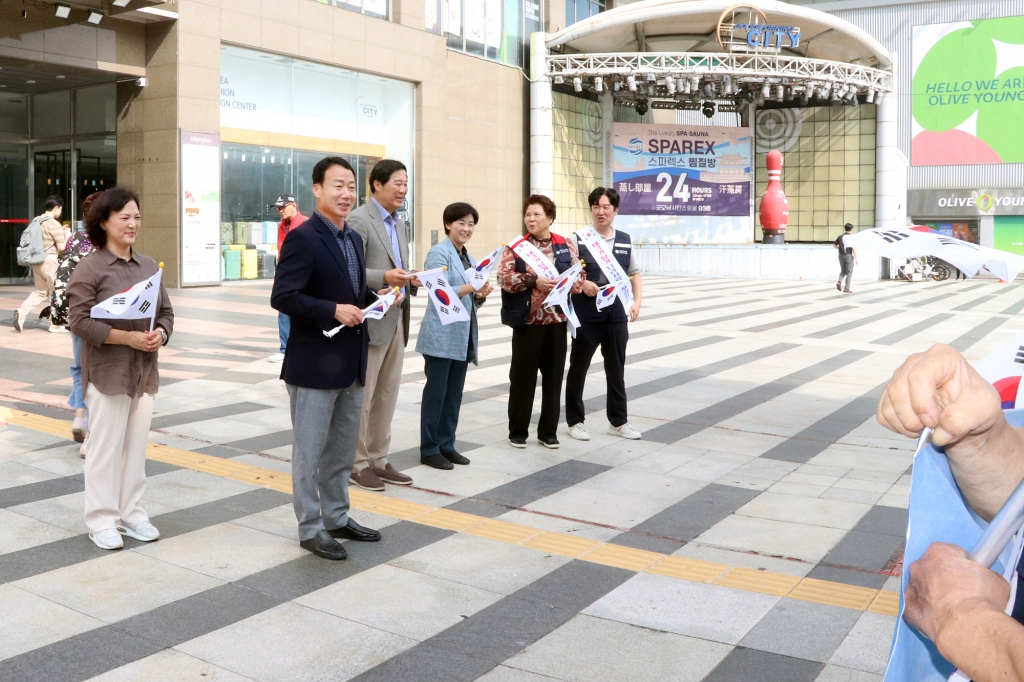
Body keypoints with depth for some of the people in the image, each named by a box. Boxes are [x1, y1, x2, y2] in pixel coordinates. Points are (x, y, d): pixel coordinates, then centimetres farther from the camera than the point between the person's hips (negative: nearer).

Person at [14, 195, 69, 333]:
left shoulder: (37, 221, 10)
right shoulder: (54, 224, -14)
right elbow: (61, 247, -13)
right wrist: (66, 236, 3)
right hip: (49, 260, -8)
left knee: (41, 291, 17)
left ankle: (22, 312, -2)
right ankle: (55, 324, 9)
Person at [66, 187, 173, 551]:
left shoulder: (148, 265, 10)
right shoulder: (90, 266, -8)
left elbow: (166, 311, 14)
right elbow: (80, 320, -14)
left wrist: (159, 334, -8)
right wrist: (129, 337, -21)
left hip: (144, 371, 5)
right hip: (107, 372, -5)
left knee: (137, 446, 11)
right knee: (105, 448, 2)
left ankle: (131, 513, 22)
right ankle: (101, 520, 13)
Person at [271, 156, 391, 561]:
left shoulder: (354, 239, 12)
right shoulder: (302, 238, -14)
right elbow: (283, 297, -20)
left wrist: (376, 299, 3)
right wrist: (333, 310, -25)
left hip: (351, 363, 8)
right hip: (314, 364, -8)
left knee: (342, 450, 18)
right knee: (310, 451, 4)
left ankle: (337, 518, 31)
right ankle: (310, 529, 16)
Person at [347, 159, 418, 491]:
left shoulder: (400, 225, 17)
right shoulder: (359, 220, -10)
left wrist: (411, 280, 2)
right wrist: (384, 278, -27)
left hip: (396, 321, 8)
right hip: (370, 321, -8)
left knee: (387, 396, 13)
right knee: (362, 397, 2)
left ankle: (379, 460, 22)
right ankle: (358, 463, 12)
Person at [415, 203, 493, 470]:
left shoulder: (470, 258, 16)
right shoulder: (438, 253, -7)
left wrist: (481, 295, -3)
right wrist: (470, 287, -26)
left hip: (463, 336, 8)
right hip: (441, 336, -8)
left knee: (454, 394, 11)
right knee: (435, 393, -1)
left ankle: (446, 445, 20)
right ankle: (429, 449, 6)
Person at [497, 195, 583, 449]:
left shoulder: (566, 246, 5)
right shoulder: (516, 246, 1)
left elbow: (578, 278, 3)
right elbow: (504, 277, -8)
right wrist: (533, 280, -19)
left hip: (556, 320, 2)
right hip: (527, 320, -2)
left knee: (553, 377, 7)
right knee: (522, 376, 4)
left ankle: (549, 432, 19)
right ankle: (517, 431, 16)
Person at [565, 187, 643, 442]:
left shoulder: (625, 240, 7)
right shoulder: (578, 239, -5)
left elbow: (635, 274, 15)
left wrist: (637, 301, 2)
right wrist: (582, 284, -22)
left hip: (616, 315, 4)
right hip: (586, 315, -3)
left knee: (616, 369, 12)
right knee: (578, 368, 7)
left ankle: (618, 421, 25)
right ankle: (575, 420, 21)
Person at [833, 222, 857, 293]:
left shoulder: (840, 236, 6)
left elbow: (834, 244, 15)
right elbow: (853, 248, -16)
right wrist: (856, 259, -12)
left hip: (841, 255, 5)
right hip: (849, 256, -5)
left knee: (843, 271, 18)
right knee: (849, 273, 2)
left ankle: (839, 282, -8)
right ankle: (846, 289, -1)